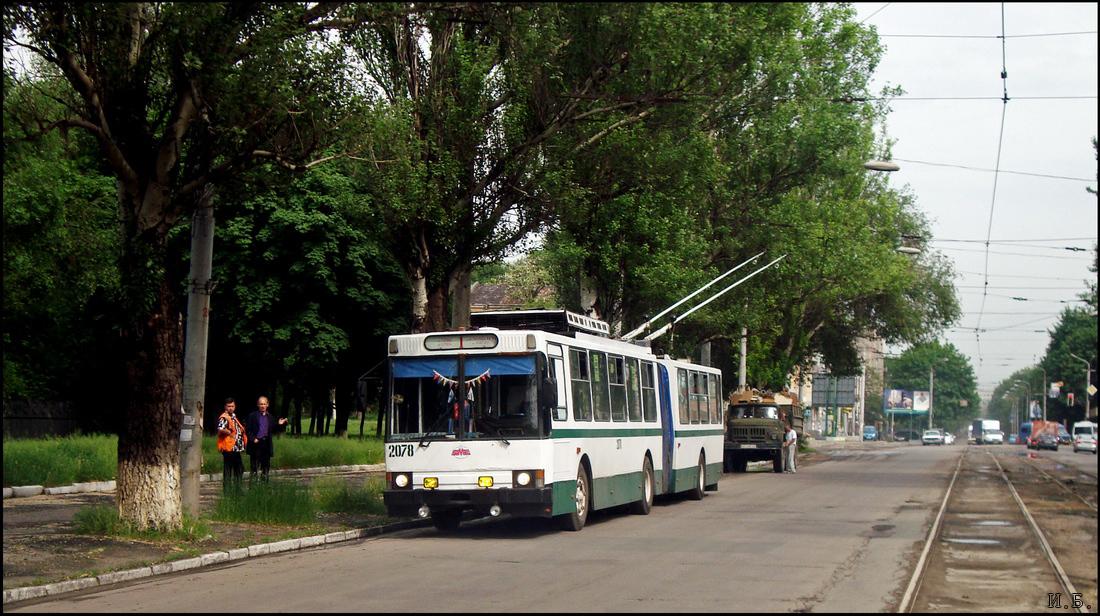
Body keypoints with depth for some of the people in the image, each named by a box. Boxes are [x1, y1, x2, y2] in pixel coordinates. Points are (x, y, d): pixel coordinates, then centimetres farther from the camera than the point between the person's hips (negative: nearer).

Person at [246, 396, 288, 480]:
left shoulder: (270, 417, 13)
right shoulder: (252, 416, 0)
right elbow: (247, 429, -2)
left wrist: (279, 424, 1)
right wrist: (253, 439, -13)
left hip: (267, 444, 4)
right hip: (256, 443, -4)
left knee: (266, 466, 8)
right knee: (254, 466, -4)